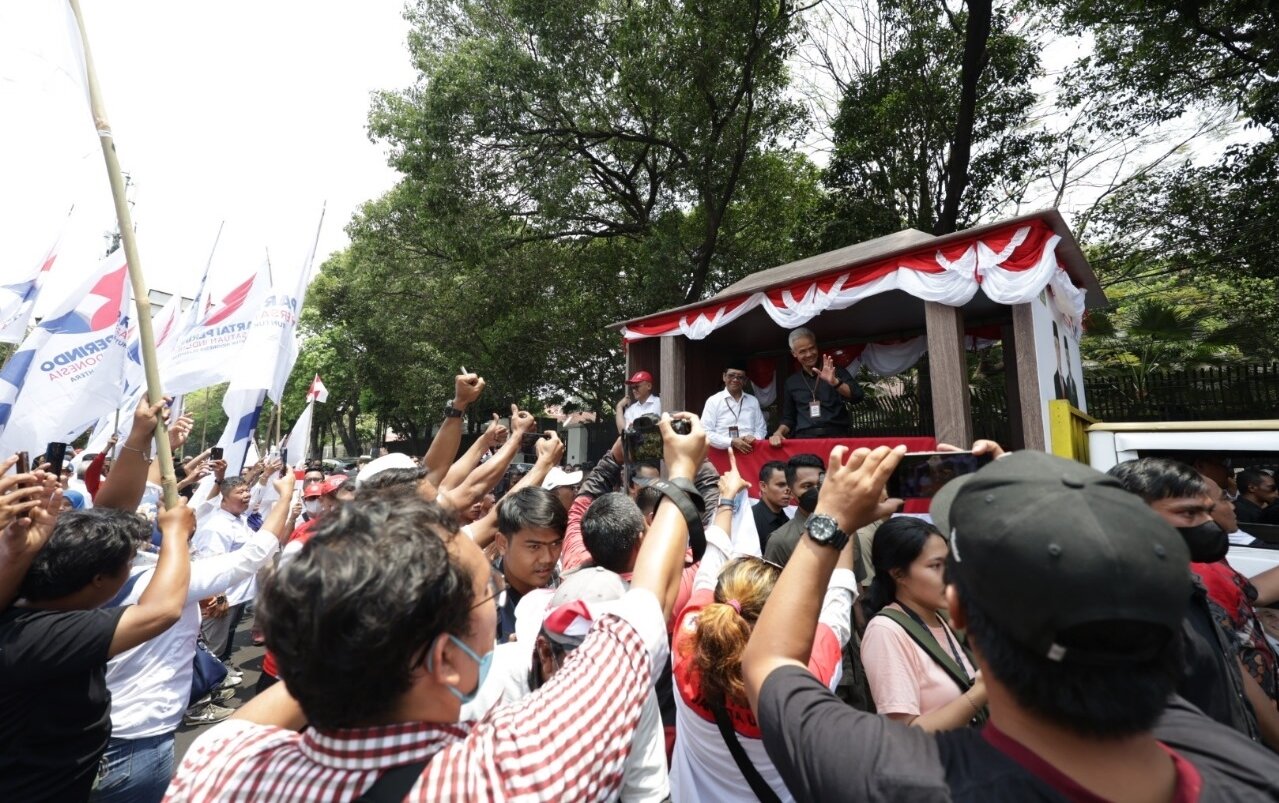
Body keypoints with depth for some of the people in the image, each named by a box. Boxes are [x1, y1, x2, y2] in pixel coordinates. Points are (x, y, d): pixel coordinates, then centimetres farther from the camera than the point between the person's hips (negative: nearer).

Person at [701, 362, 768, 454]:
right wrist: (731, 442, -13)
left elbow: (761, 429, 17)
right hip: (722, 453, -3)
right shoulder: (713, 401, 4)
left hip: (750, 452, 3)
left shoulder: (753, 401, 16)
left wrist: (754, 439, -5)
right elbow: (706, 433, -3)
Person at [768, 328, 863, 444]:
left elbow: (857, 397, -2)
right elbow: (788, 418, 18)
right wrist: (779, 432, -1)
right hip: (804, 439, 1)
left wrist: (834, 382, -17)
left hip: (836, 437, -1)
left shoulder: (836, 372, 10)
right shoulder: (791, 382, 15)